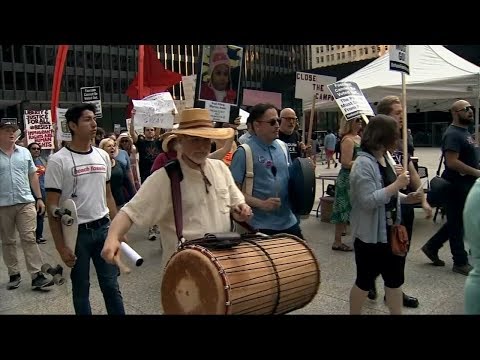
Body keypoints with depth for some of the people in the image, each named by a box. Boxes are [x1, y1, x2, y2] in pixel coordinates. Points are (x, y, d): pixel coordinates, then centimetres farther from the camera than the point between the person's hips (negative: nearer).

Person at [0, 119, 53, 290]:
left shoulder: (24, 152, 7)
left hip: (25, 202, 1)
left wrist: (39, 198, 9)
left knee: (29, 239, -2)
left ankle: (37, 275, -2)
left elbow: (33, 176, 12)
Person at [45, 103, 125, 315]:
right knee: (81, 288, 12)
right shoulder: (58, 161, -10)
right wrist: (61, 246, -14)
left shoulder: (102, 156, 6)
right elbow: (52, 207, -10)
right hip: (76, 232, -4)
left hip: (103, 228, 4)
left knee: (111, 285, 12)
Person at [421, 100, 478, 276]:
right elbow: (452, 162, -25)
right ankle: (460, 263, 13)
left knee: (456, 222, 17)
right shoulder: (452, 134, -17)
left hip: (467, 184, 10)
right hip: (457, 185, -10)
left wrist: (476, 171, 11)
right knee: (457, 223, 2)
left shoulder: (465, 131, 15)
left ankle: (431, 247, 28)